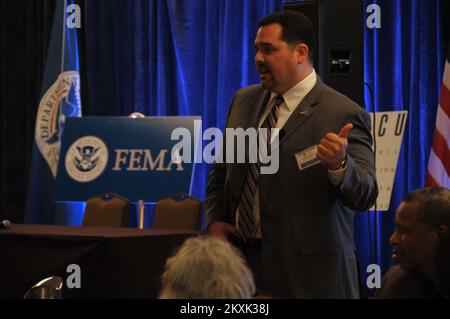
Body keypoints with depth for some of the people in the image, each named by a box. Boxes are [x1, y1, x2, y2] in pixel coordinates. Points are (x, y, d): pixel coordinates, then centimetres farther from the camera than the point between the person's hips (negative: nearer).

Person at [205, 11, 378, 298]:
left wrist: (339, 164, -33)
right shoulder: (243, 101, 9)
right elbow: (221, 171, 19)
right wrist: (216, 221, 3)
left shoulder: (343, 114, -10)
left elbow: (365, 196, -14)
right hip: (240, 256, 5)